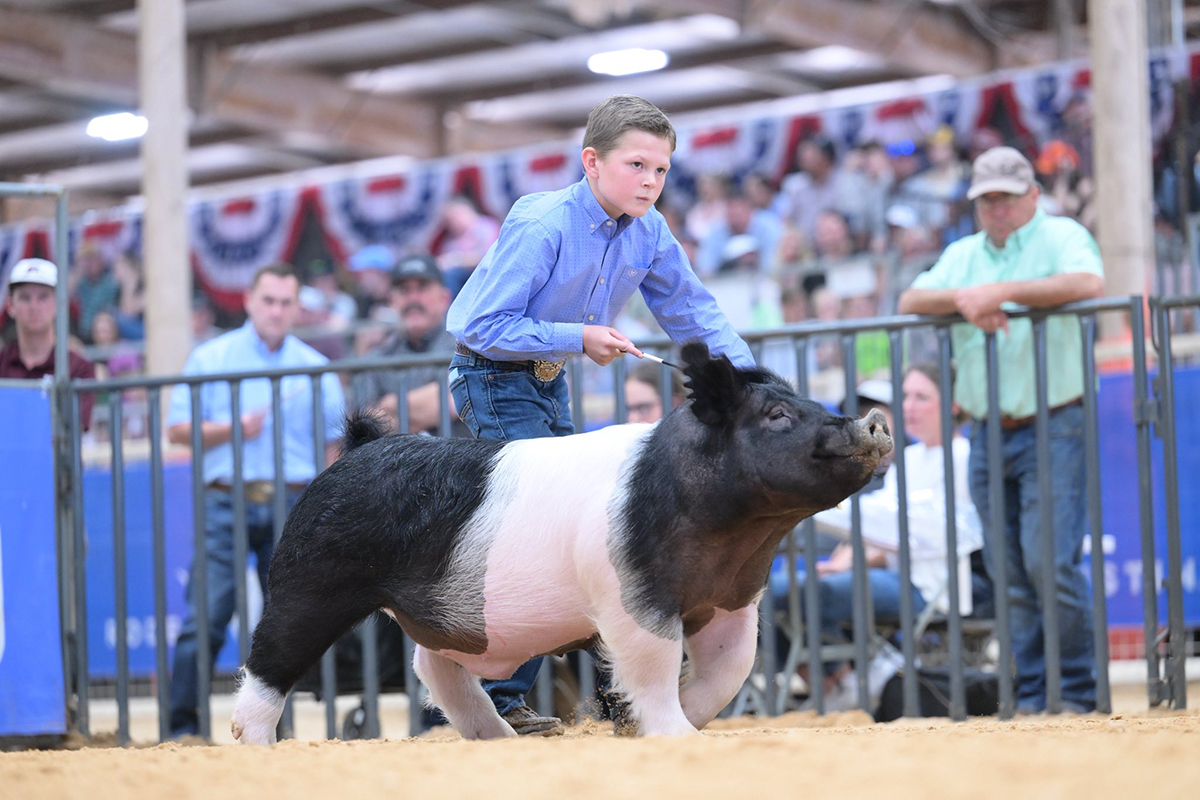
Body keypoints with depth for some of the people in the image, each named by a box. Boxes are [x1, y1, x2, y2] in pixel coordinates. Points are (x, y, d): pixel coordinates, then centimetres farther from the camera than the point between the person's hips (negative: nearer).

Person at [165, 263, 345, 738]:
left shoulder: (316, 369, 12)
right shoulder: (210, 359, 9)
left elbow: (335, 443, 14)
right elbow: (178, 430, 5)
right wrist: (233, 429, -10)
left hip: (293, 507, 2)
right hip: (227, 503, -2)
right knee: (207, 616, -10)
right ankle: (182, 725, -7)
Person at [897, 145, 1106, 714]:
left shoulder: (1061, 237, 2)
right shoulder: (962, 255, 19)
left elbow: (1089, 284, -19)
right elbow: (909, 301, 7)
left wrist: (1004, 291, -19)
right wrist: (963, 299, -11)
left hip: (1052, 427, -5)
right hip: (987, 433, 5)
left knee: (1051, 563, -14)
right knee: (1010, 576, 4)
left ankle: (1079, 692, -4)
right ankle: (1033, 695, 10)